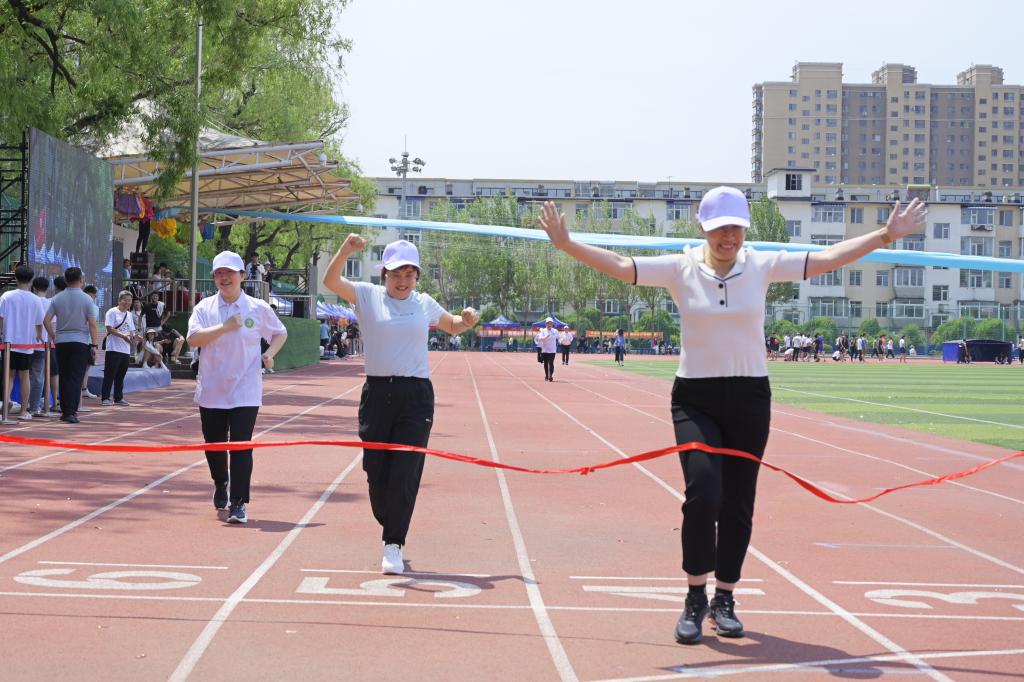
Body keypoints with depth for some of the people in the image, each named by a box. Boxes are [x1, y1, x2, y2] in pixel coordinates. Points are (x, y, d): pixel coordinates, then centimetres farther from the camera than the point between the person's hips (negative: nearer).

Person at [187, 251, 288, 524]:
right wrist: (225, 327, -19)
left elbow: (280, 333, 16)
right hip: (211, 390, 2)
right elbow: (193, 338, -13)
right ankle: (220, 484, 42)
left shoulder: (258, 308, 2)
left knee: (241, 446, -10)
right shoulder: (205, 307, 1)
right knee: (213, 444, 13)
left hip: (245, 391, -2)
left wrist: (270, 353, -2)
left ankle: (238, 503, -5)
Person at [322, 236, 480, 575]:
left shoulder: (424, 303, 11)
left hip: (416, 397, 0)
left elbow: (452, 326, 28)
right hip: (377, 392, 0)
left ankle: (393, 545, 1)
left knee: (404, 475, -6)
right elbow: (331, 281, -10)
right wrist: (346, 250, -26)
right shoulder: (368, 296, 4)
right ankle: (389, 526, 28)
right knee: (376, 472, 3)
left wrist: (467, 320, 5)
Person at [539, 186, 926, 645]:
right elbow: (620, 266, -10)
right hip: (695, 399, -2)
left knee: (738, 504, 6)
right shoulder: (681, 269, -3)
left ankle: (724, 599, 23)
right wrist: (567, 244, -21)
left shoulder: (762, 266, 0)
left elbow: (827, 258, -1)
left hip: (750, 400, 2)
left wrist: (886, 235, -6)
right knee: (703, 494, -18)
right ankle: (696, 598, -1)